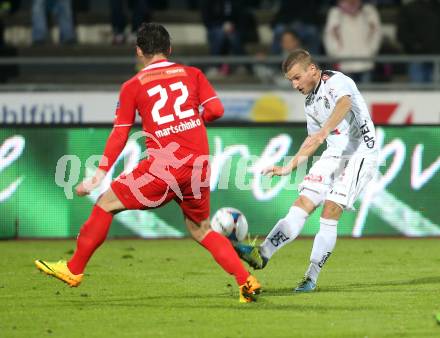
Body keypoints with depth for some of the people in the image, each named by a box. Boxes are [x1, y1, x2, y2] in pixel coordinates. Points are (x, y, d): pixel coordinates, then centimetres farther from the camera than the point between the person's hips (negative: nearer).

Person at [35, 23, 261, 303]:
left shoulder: (133, 86, 7)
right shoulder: (192, 74, 13)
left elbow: (120, 135, 3)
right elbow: (215, 109, 4)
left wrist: (100, 174, 4)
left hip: (164, 165, -4)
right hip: (199, 165, 4)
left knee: (107, 203, 10)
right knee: (201, 230, 21)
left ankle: (74, 270, 12)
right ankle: (247, 282, 9)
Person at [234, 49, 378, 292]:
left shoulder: (336, 81, -13)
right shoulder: (310, 101, 14)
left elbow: (344, 104, -37)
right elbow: (312, 140, 27)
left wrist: (325, 131, -54)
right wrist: (289, 168, 21)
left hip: (360, 152, -8)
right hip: (334, 154, 8)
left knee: (330, 211, -16)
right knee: (302, 204, -6)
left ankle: (311, 278, -10)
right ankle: (261, 254, -14)